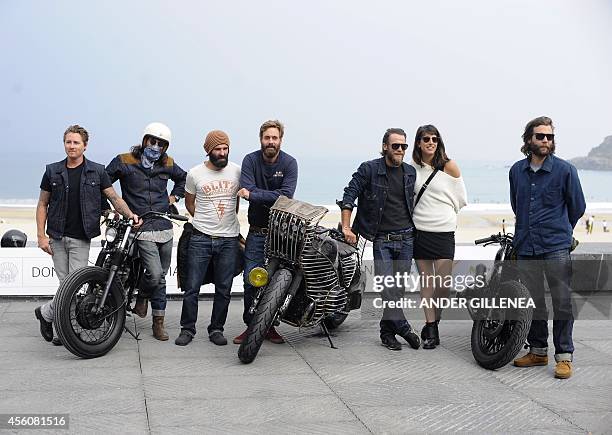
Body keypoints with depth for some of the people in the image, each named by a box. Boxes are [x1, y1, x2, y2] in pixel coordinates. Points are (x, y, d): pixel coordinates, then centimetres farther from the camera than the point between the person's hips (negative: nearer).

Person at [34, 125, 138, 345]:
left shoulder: (96, 171, 3)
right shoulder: (53, 171, 5)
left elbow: (114, 197, 6)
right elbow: (42, 204, 9)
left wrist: (130, 214, -12)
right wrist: (41, 235, 0)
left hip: (81, 238, 0)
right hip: (57, 236, 1)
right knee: (66, 284, 2)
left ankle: (46, 312, 14)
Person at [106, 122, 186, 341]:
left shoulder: (167, 164, 10)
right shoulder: (124, 162, -2)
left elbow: (183, 177, 30)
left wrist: (175, 195, 17)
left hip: (164, 227, 5)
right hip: (141, 229, -5)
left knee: (160, 277, 9)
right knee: (154, 274, -19)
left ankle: (158, 323, 17)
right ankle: (142, 296, 14)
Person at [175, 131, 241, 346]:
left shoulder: (237, 171, 3)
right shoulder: (195, 173, -2)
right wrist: (205, 220, 10)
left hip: (228, 239, 2)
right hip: (201, 238, -2)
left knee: (224, 289, 7)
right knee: (192, 287, 1)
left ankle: (216, 329, 20)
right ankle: (187, 329, 14)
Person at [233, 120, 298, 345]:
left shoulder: (289, 163, -4)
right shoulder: (250, 160, -1)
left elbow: (286, 195, -17)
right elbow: (246, 190, -14)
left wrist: (254, 195, -19)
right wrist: (272, 197, -19)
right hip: (257, 231, 0)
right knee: (251, 280, -3)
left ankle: (271, 326, 17)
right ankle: (250, 326, 9)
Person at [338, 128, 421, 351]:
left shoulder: (410, 172, 10)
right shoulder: (369, 169, -4)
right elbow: (349, 195, -7)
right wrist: (346, 227, -14)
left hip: (406, 238, 4)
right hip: (382, 239, -4)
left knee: (399, 287, 6)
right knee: (387, 285, -13)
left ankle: (387, 330, 16)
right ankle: (404, 328, -10)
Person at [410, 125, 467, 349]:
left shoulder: (449, 166, -3)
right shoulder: (412, 168, 5)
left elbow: (461, 200, 5)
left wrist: (446, 216, 11)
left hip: (444, 232, -2)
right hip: (419, 230, 3)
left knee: (444, 283, -7)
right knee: (425, 279, 6)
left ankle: (433, 323, 14)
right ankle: (431, 327, 14)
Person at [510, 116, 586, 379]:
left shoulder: (565, 170, -2)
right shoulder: (517, 170, 8)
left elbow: (577, 207, 8)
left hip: (557, 248, -4)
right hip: (526, 247, 4)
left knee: (562, 302, -3)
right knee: (533, 303, 11)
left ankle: (564, 357, 3)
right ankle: (538, 351, 23)